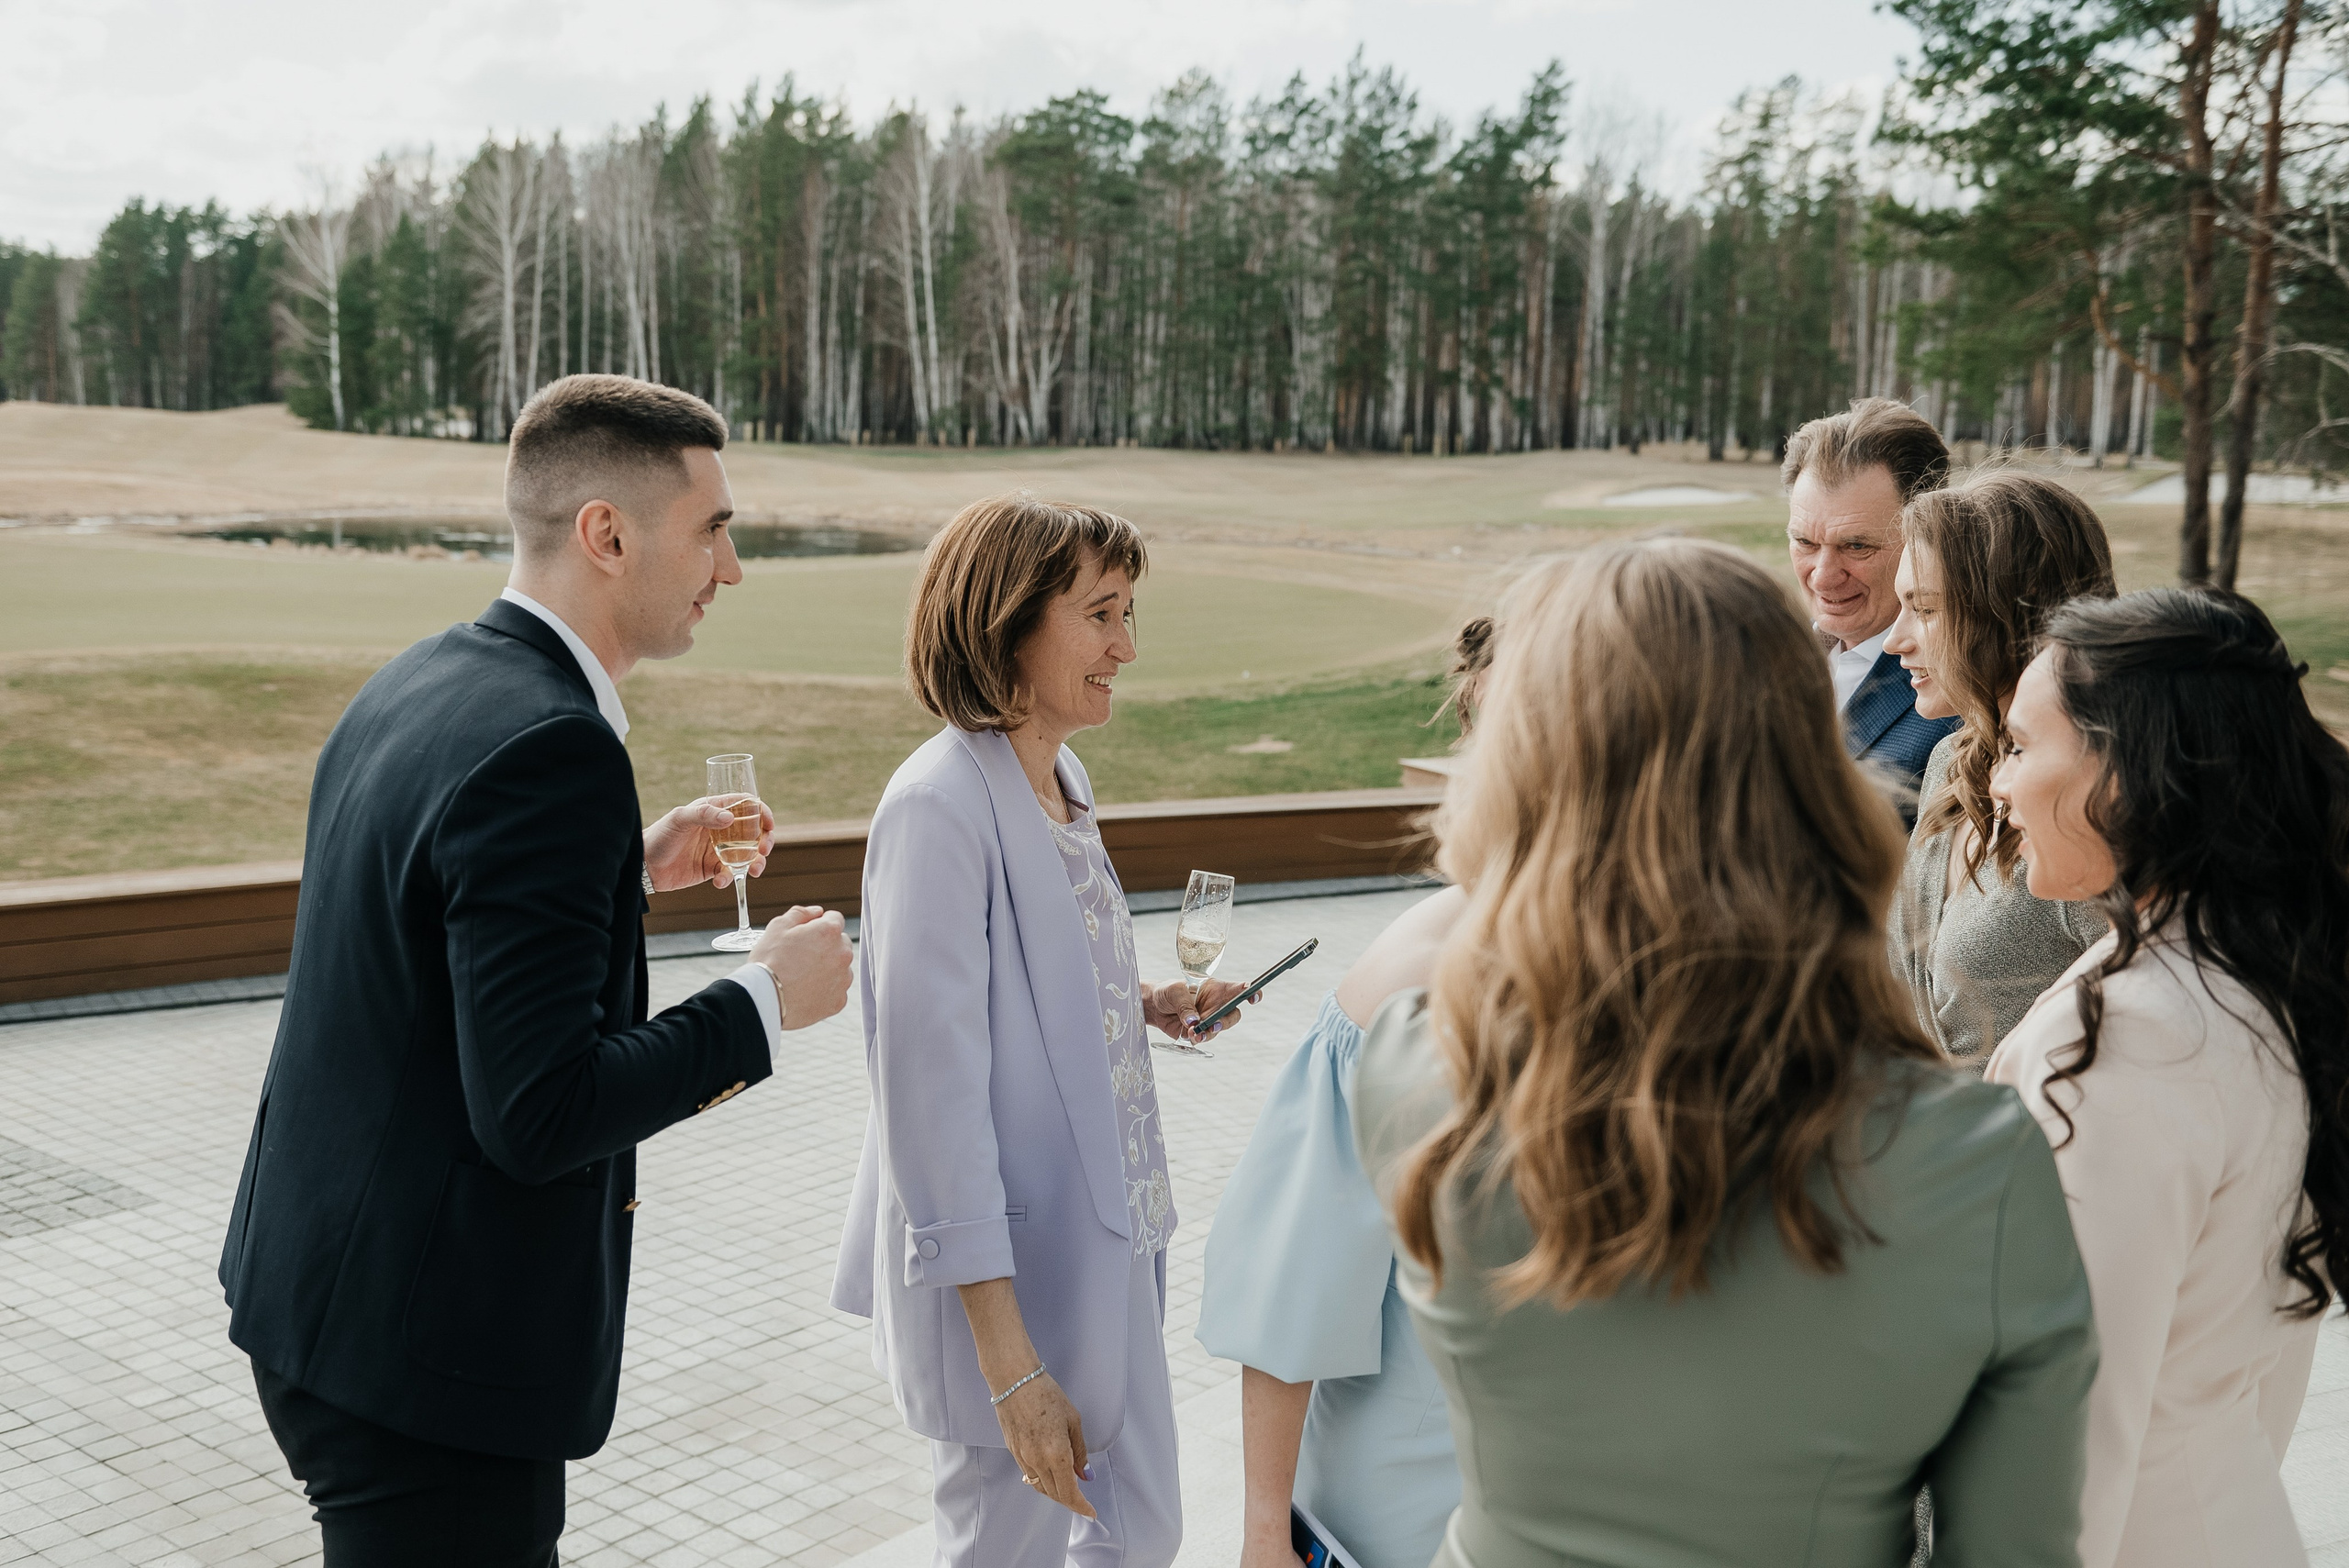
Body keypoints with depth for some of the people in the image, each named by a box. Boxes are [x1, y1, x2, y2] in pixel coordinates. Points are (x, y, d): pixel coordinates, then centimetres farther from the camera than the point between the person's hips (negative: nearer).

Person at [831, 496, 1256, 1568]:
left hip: (1107, 1242, 9)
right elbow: (931, 1088, -24)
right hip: (1008, 1274, -9)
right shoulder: (939, 805, -21)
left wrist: (1146, 1004, 3)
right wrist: (1010, 1365, -23)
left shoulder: (1060, 776, 6)